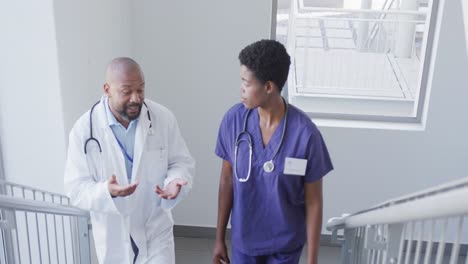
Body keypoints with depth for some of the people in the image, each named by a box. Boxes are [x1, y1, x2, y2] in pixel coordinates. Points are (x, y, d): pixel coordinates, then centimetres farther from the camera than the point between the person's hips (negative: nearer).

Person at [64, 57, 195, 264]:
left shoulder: (163, 118, -12)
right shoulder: (84, 129, -15)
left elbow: (182, 162, -1)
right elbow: (76, 188, -13)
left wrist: (174, 181, -25)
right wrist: (106, 191, -34)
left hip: (155, 233, 0)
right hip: (113, 237, 1)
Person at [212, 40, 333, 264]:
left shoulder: (305, 133, -24)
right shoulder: (233, 120, -15)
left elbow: (313, 202, -14)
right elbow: (227, 180, -2)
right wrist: (220, 237, 4)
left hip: (286, 242, -2)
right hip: (244, 238, 3)